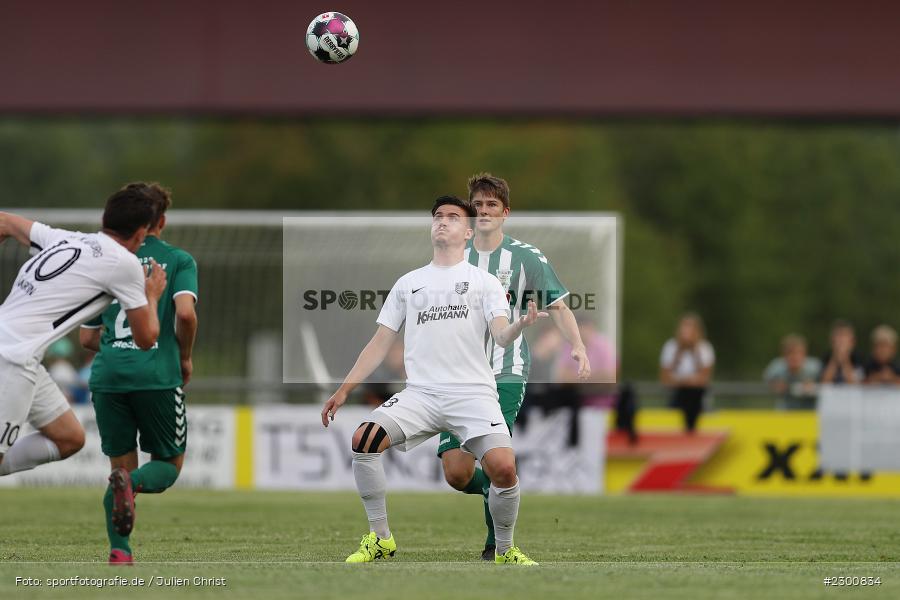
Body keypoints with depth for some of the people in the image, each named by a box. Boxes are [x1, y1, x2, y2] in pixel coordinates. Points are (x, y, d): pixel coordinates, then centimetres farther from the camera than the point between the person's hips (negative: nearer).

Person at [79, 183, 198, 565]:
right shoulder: (177, 260, 5)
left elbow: (87, 338, 19)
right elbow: (185, 313, -11)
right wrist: (185, 358, 5)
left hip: (108, 376, 3)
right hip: (157, 376, -3)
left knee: (122, 466, 14)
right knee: (168, 466, 11)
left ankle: (119, 552, -4)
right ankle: (132, 484, -24)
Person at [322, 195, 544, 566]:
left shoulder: (484, 281, 11)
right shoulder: (408, 283, 19)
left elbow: (501, 337, -3)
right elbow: (380, 344, 19)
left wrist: (521, 325, -27)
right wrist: (344, 390, 10)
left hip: (473, 393, -2)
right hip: (420, 393, 3)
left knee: (503, 468, -25)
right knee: (364, 440, -22)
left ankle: (505, 551, 0)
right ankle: (380, 538, -6)